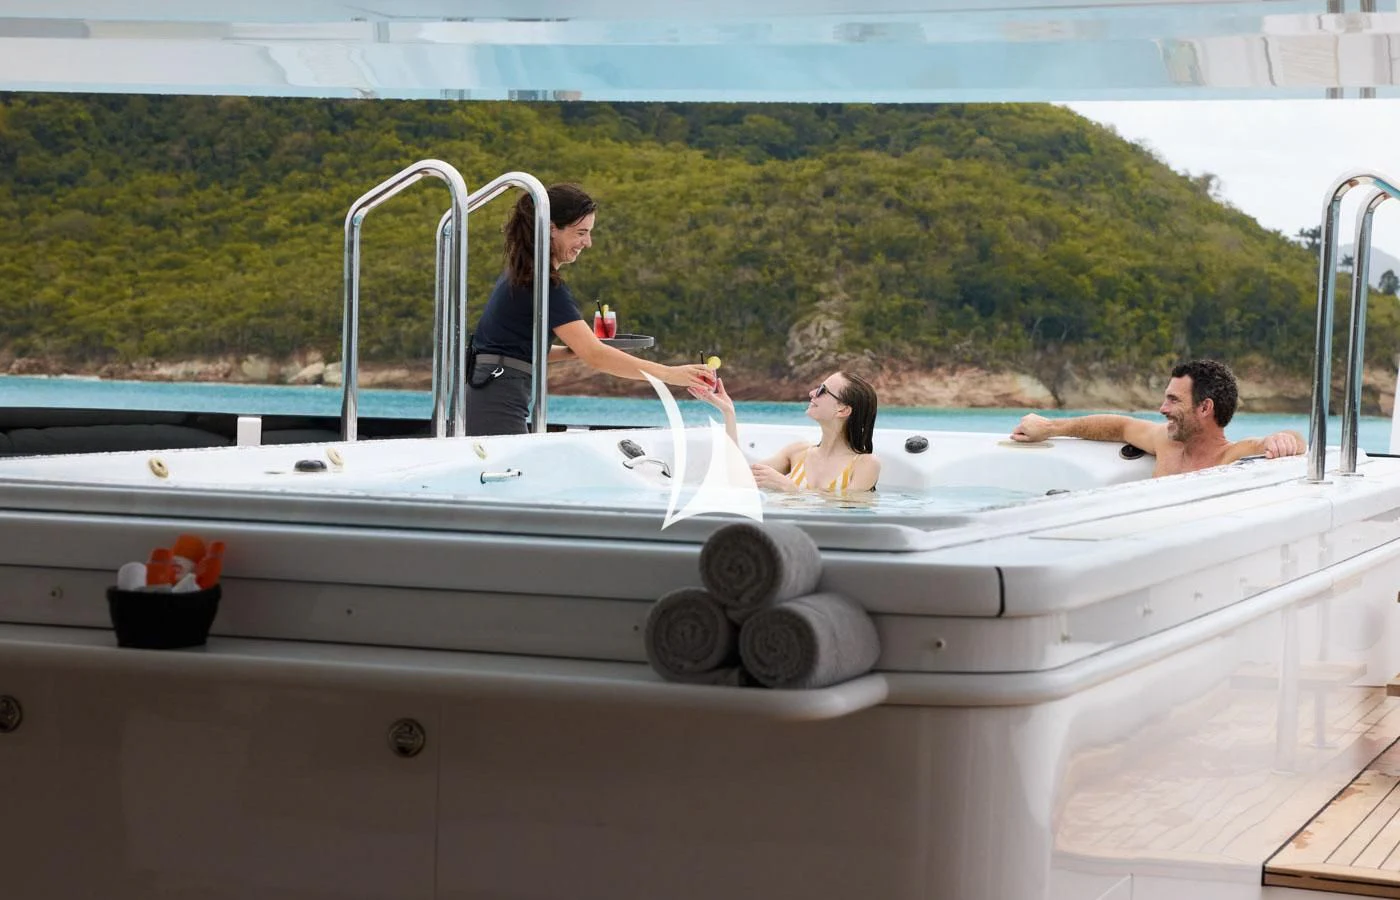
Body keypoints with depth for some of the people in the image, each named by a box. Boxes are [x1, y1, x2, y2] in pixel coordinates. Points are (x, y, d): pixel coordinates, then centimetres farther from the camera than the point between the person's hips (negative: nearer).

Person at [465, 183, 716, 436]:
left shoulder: (520, 273, 15)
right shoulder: (543, 283, -14)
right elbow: (594, 355, -21)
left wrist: (572, 351, 4)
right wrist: (670, 374, -24)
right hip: (497, 405, -10)